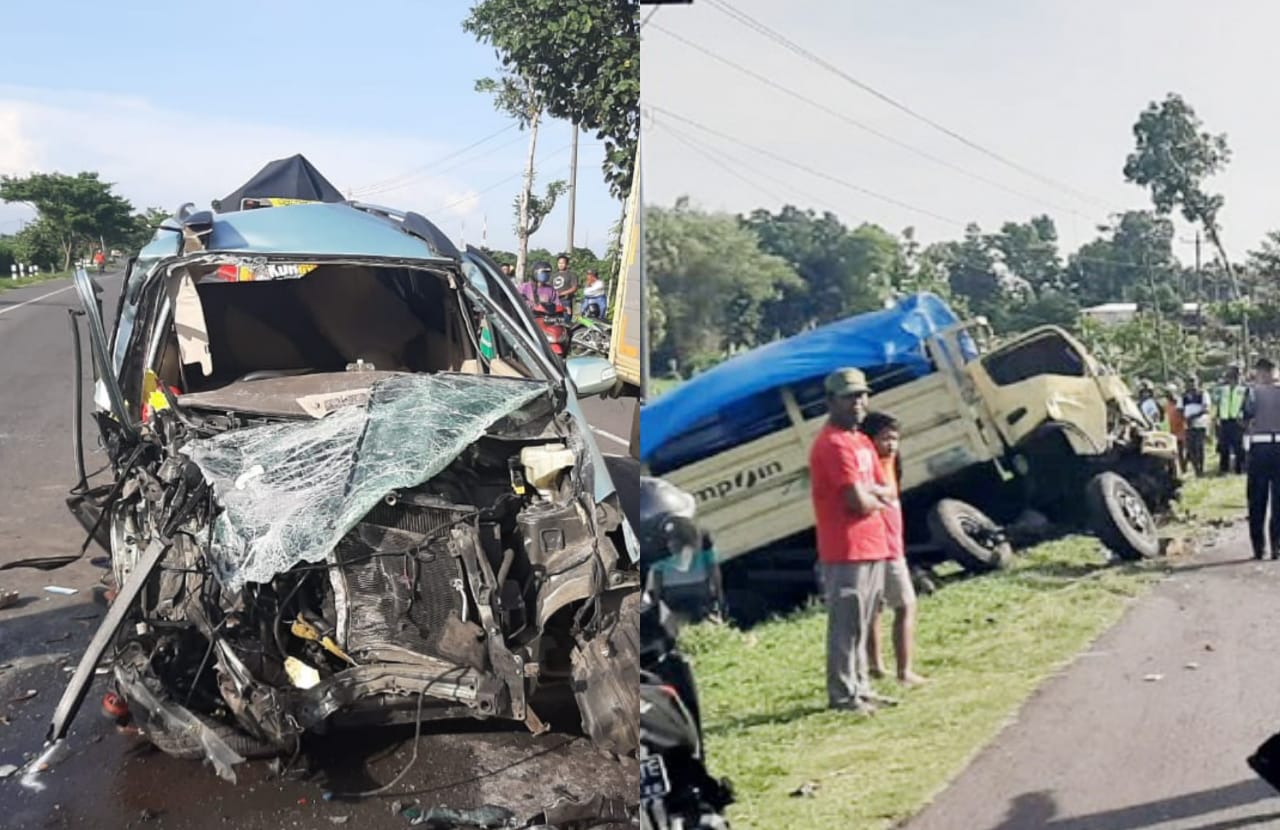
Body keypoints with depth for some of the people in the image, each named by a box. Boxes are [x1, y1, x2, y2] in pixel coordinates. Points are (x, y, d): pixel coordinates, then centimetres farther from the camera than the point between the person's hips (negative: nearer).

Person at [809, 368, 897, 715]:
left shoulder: (862, 442, 16)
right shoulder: (833, 444, -16)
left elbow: (887, 493, 14)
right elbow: (859, 501, -21)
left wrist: (870, 493, -8)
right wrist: (878, 499, 0)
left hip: (872, 547, 10)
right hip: (846, 551, -10)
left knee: (861, 624, 16)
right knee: (846, 626, -5)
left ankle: (861, 688, 24)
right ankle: (843, 695, 0)